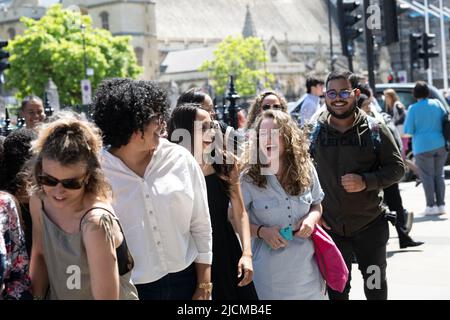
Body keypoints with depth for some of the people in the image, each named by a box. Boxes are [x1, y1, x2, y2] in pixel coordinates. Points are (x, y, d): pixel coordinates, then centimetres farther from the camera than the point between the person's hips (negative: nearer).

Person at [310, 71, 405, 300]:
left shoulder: (374, 130, -5)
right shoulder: (314, 132, -1)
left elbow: (397, 168, -3)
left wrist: (366, 182, -20)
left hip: (370, 224, -1)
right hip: (330, 226, 1)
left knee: (376, 284, 16)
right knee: (336, 289, 10)